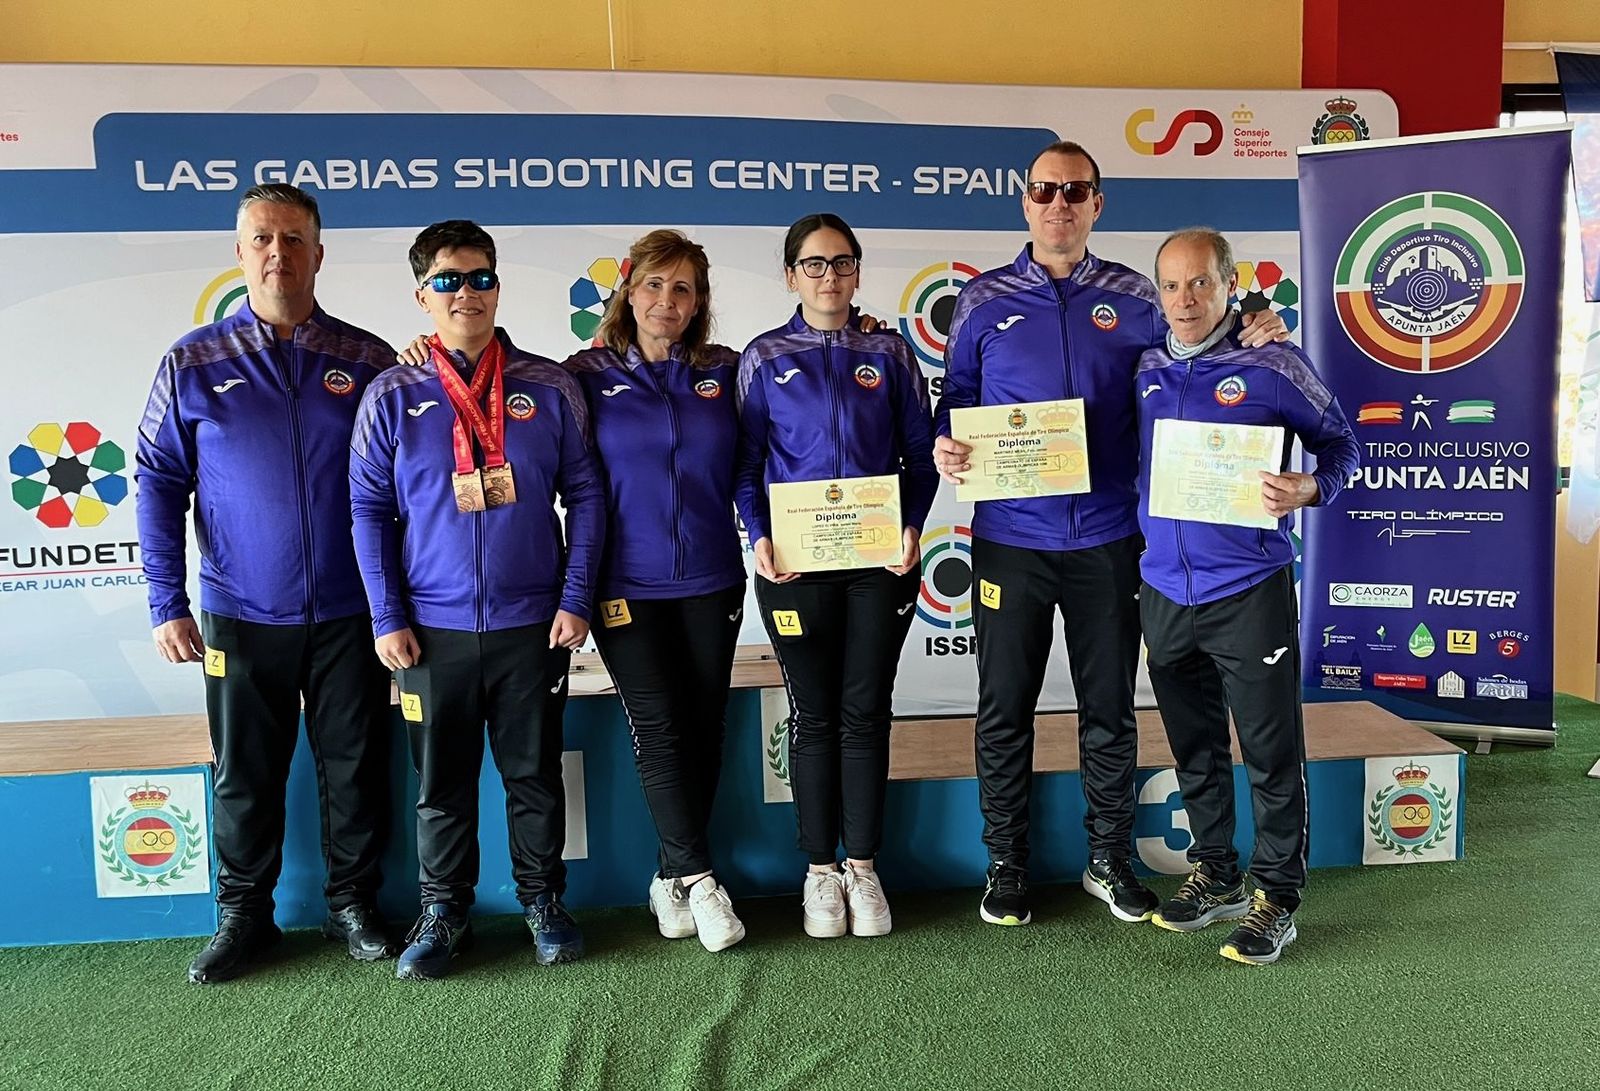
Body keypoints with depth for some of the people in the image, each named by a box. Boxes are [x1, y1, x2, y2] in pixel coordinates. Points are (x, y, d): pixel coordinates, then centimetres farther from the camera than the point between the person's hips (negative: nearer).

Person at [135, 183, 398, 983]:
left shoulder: (367, 361, 0)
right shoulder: (193, 364, 1)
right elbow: (159, 483, 1)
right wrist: (167, 603, -4)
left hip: (349, 614, 0)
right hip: (242, 616, 0)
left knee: (354, 766, 9)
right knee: (244, 772, 11)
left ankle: (354, 904, 28)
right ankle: (242, 914, 29)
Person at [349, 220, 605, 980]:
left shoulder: (549, 388, 1)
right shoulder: (392, 395, 1)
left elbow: (585, 496, 2)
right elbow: (368, 510, 2)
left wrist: (575, 599, -4)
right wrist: (386, 618, -4)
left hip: (533, 624, 0)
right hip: (433, 628, 0)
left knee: (535, 774, 11)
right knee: (441, 781, 11)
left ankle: (543, 902, 29)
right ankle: (443, 912, 28)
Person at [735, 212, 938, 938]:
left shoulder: (889, 354, 7)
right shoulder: (765, 359, 5)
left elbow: (920, 454, 6)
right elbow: (746, 462, 3)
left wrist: (913, 527, -8)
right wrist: (758, 537, -12)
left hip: (880, 559, 1)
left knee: (865, 712, 7)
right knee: (814, 715, 7)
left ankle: (863, 867, 19)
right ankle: (821, 869, 19)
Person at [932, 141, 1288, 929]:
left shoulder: (1134, 299, 6)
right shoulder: (983, 301, 3)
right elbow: (956, 399, 8)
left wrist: (1251, 339, -4)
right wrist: (946, 448, -13)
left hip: (1107, 540, 1)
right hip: (1010, 540, -1)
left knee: (1110, 708, 11)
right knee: (1004, 708, 7)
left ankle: (1109, 860, 28)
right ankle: (1005, 864, 23)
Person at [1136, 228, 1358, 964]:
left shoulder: (1272, 364, -6)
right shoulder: (1143, 372, 7)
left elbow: (1339, 442, 1)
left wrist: (1311, 489, -18)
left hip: (1249, 592, -4)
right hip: (1164, 592, 5)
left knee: (1271, 751, 4)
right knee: (1195, 749, 16)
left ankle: (1277, 896, 19)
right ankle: (1215, 878, 32)